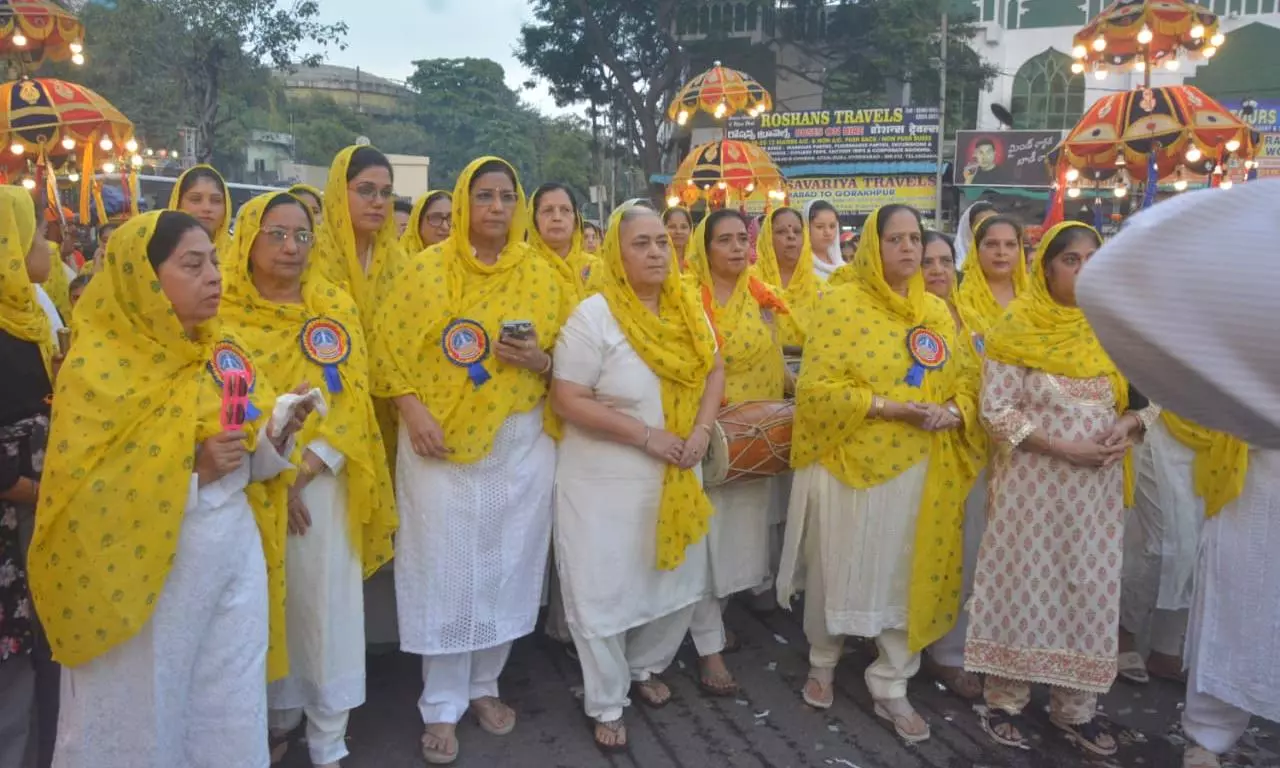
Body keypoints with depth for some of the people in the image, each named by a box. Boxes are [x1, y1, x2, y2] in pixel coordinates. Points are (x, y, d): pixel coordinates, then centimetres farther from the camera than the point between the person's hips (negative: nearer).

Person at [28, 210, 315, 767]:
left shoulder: (224, 353, 5)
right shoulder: (97, 367, -13)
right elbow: (79, 496, -17)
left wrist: (277, 432, -11)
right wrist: (188, 469, -26)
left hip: (235, 555, 5)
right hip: (146, 573, -5)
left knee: (232, 719, 16)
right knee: (144, 719, 12)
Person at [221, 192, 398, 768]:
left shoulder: (336, 307, 1)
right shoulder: (221, 312, -1)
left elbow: (352, 400, -5)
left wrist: (302, 473, -14)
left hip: (321, 483, 0)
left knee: (325, 608, 4)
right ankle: (278, 714, 34)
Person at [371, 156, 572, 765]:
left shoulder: (542, 275, 5)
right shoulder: (428, 269, -2)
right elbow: (388, 346, -2)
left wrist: (540, 361, -12)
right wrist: (411, 408, -15)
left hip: (520, 442, 3)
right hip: (441, 442, -2)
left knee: (508, 567, 11)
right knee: (445, 570, 3)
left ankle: (483, 684, 31)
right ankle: (442, 705, 19)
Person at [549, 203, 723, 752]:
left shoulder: (688, 309, 2)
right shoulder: (594, 314, -16)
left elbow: (713, 369, 11)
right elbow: (567, 400, -19)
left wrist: (702, 430, -7)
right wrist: (647, 435, -21)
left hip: (675, 480, 6)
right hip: (606, 482, -6)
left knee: (677, 581, 18)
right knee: (605, 592, 6)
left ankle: (644, 668, 44)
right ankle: (607, 704, 27)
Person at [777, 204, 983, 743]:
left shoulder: (937, 311, 9)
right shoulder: (840, 301, -8)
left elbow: (966, 380, 11)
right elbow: (816, 386, -15)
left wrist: (953, 411, -11)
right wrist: (886, 406, -21)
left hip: (918, 467, 5)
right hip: (851, 463, -4)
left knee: (907, 572, 10)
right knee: (840, 569, 10)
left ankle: (890, 687, 25)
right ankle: (822, 664, 34)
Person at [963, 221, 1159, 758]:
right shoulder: (1017, 327, -8)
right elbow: (996, 409, -12)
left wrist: (1130, 424, -11)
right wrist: (1062, 447, -19)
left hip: (1098, 483, 4)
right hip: (1033, 478, -4)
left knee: (1091, 587, 9)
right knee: (1023, 583, 4)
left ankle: (1075, 706, 25)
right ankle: (1005, 700, 19)